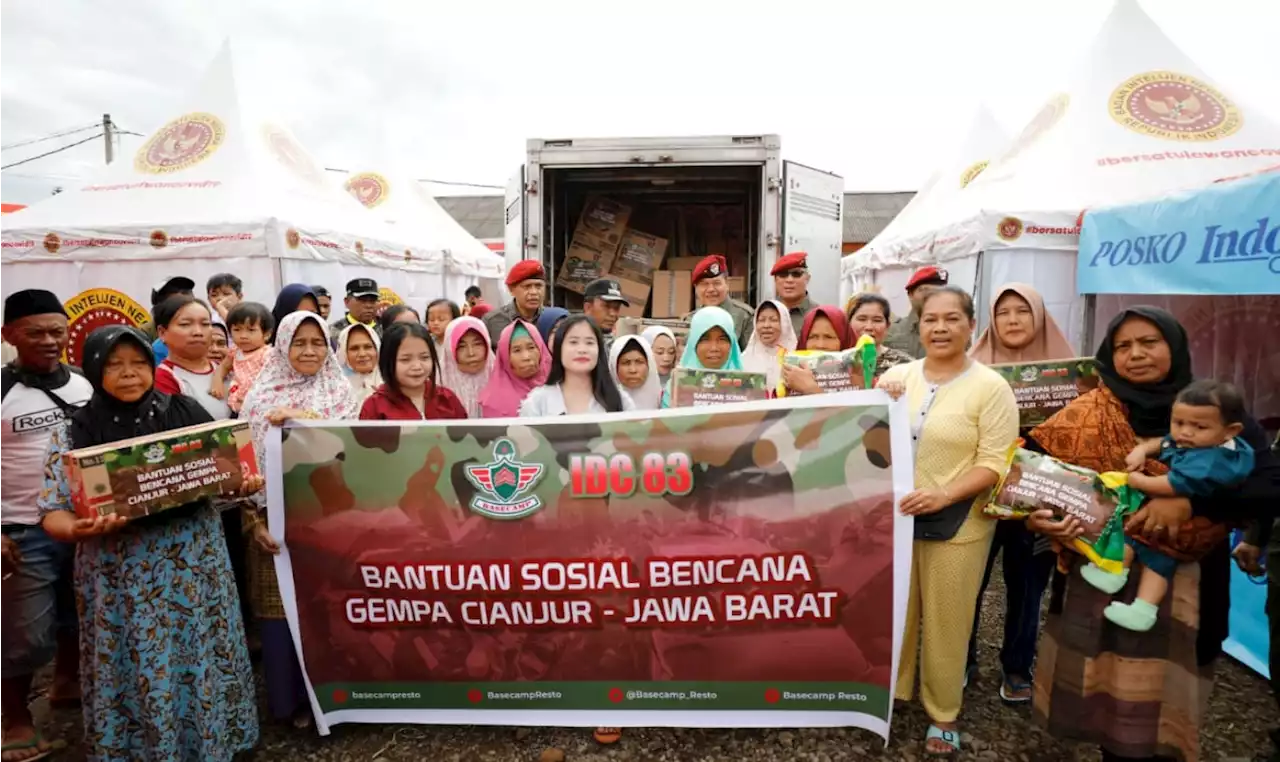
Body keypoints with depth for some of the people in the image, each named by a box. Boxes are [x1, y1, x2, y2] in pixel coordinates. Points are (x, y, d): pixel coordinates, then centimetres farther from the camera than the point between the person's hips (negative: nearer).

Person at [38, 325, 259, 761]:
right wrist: (77, 530, -23)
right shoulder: (76, 434, -1)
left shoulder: (187, 413, 1)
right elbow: (53, 511, -2)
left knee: (203, 660, 12)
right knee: (138, 671, 8)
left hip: (196, 561, 1)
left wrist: (247, 482, -15)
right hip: (121, 574, -1)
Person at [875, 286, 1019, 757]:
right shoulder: (897, 376, 2)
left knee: (946, 622, 12)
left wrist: (943, 495, -26)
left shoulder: (991, 387, -10)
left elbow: (994, 464, -13)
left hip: (955, 525, -3)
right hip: (893, 517, 4)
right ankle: (889, 693, 37)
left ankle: (943, 715, 31)